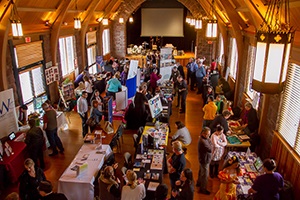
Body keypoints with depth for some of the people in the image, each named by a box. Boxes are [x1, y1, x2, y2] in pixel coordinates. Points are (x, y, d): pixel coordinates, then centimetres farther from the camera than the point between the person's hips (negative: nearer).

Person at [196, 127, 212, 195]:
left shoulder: (203, 138, -2)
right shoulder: (203, 141, -34)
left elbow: (208, 147, 4)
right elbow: (210, 149, -29)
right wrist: (209, 141, -18)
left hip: (202, 158, 10)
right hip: (205, 160, -10)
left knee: (201, 171, 28)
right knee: (205, 175, 5)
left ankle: (199, 183, 48)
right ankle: (202, 189, 19)